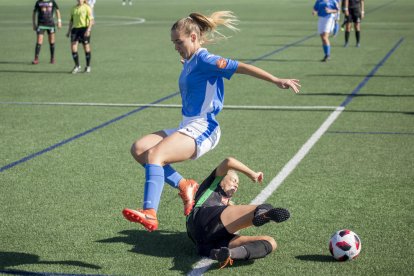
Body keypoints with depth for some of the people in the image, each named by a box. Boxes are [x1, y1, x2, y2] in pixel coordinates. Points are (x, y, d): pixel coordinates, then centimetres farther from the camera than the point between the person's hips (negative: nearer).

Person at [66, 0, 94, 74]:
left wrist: (88, 30, -21)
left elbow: (91, 20, -9)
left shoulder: (87, 8, -4)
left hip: (84, 28, -5)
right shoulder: (74, 8, 13)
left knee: (86, 48, 3)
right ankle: (77, 66, 6)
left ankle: (88, 66, 17)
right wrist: (69, 31, 16)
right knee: (73, 47, -6)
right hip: (75, 28, 5)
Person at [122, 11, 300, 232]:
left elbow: (242, 68, -16)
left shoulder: (204, 60, -11)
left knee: (154, 154, -27)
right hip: (187, 127, 10)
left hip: (202, 129, -10)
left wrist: (276, 81, -20)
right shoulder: (189, 63, 16)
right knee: (138, 149, -4)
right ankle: (184, 186, 0)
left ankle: (150, 215, -34)